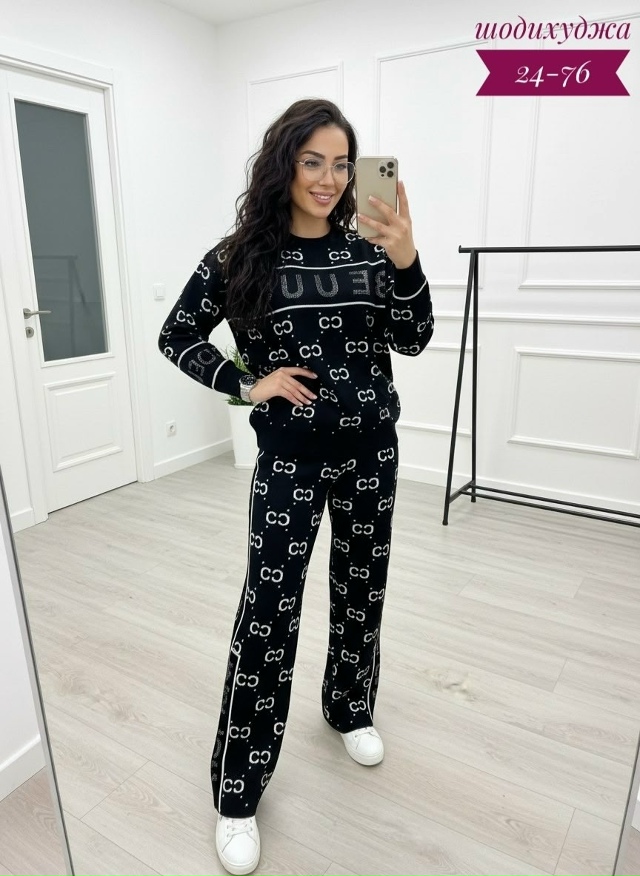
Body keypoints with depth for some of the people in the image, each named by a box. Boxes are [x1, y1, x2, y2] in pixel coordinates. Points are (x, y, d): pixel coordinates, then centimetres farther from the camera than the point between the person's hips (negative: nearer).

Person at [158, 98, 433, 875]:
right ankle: (236, 794, 16)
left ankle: (349, 710, 43)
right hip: (289, 455, -3)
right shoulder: (240, 256, -4)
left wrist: (404, 260, -17)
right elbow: (177, 336, 4)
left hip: (371, 445, 4)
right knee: (268, 611, -2)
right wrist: (247, 385, -8)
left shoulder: (367, 249, 2)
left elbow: (413, 341, -3)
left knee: (361, 586, 16)